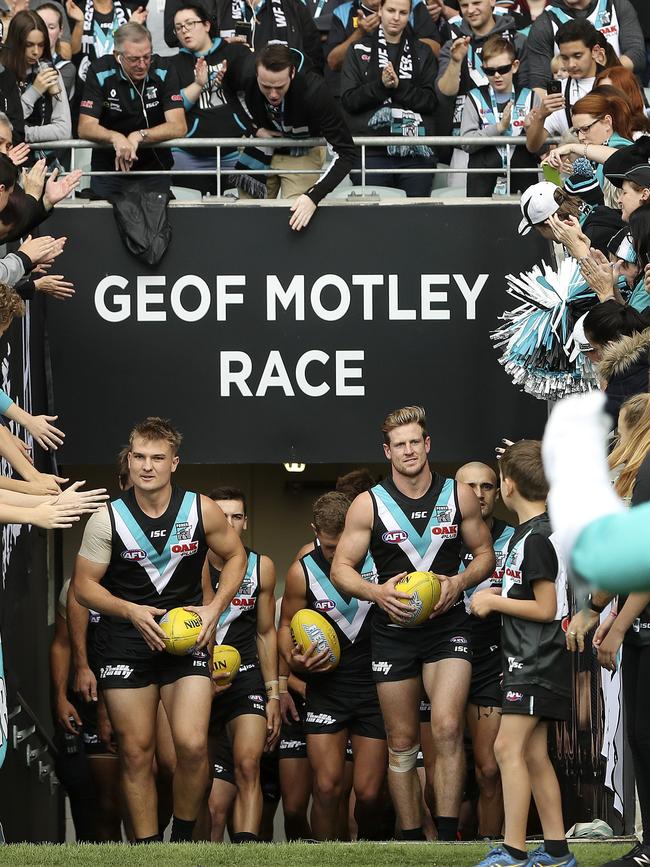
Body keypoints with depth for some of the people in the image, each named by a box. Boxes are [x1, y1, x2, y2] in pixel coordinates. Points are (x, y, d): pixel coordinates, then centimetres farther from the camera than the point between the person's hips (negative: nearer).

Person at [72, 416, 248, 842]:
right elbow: (84, 585, -1)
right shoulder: (108, 519, -5)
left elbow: (235, 556, 12)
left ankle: (184, 837, 5)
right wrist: (132, 612, -16)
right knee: (136, 752, 1)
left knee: (192, 745, -16)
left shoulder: (201, 511, -3)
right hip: (126, 641, 0)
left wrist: (215, 608, -3)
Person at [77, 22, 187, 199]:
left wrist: (139, 136, -28)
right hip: (108, 167, 0)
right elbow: (85, 128, -13)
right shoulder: (100, 73, -9)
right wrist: (115, 137, -33)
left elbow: (179, 127, -13)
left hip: (154, 165, 0)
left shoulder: (163, 72, -8)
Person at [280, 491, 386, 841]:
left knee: (369, 792, -4)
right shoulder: (302, 572, -4)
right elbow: (287, 624, 11)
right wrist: (293, 660, -8)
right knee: (327, 787, -11)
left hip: (375, 685, -1)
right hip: (327, 688, 1)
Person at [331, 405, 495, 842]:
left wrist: (459, 582, -10)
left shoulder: (459, 495, 2)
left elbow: (485, 553, 10)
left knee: (448, 728, -19)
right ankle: (411, 838, 13)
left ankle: (448, 836, -17)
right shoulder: (369, 504, -1)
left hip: (448, 626, -1)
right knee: (402, 742, 5)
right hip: (394, 630, 1)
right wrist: (377, 591, -17)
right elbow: (341, 568, 2)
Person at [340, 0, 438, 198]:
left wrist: (399, 87, -11)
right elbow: (349, 100, 2)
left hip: (416, 152, 1)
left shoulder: (423, 53, 15)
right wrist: (381, 85, -12)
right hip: (371, 152, -1)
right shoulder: (359, 51, 12)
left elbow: (431, 100, 3)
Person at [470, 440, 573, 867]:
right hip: (532, 661, 10)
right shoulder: (537, 531, 15)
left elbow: (545, 608, -18)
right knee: (534, 754, 10)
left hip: (537, 662, -10)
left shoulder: (536, 539, -16)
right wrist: (503, 595, 15)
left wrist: (494, 602, -11)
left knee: (509, 748, -13)